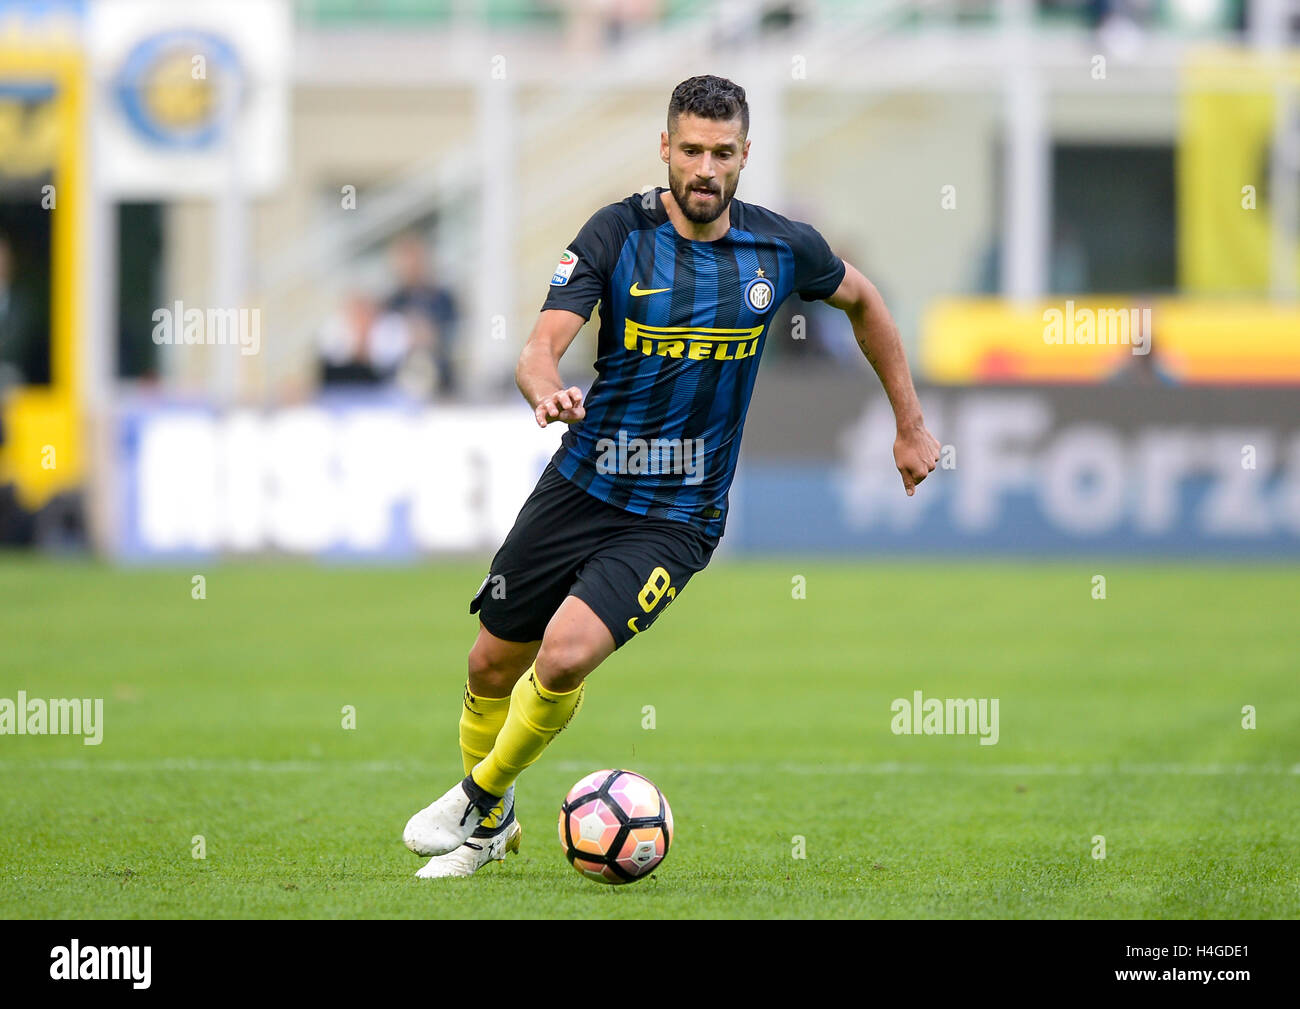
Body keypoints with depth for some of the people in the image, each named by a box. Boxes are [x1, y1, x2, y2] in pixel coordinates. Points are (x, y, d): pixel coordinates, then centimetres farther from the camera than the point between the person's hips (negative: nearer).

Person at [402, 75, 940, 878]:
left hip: (677, 518, -1)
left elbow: (862, 300, 15)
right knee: (494, 663, 10)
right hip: (581, 485, 1)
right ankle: (492, 818, 39)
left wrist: (911, 425, 19)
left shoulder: (782, 248, -6)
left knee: (564, 657, -22)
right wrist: (547, 389, -44)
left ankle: (484, 802, 5)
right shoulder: (618, 233, -11)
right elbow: (543, 346, -19)